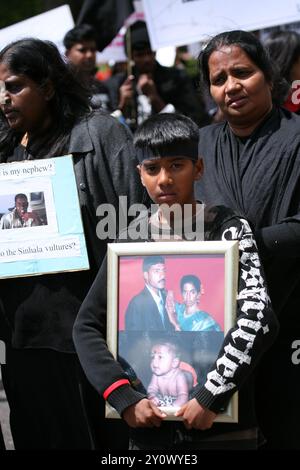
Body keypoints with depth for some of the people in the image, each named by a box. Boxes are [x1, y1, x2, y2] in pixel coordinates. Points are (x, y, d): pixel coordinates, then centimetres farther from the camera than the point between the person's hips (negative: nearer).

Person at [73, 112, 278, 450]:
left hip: (223, 428, -2)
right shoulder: (131, 240, 3)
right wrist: (124, 397, -11)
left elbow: (258, 320, -16)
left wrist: (210, 397, -21)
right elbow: (87, 326, 1)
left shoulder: (228, 230, -5)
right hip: (148, 426, 2)